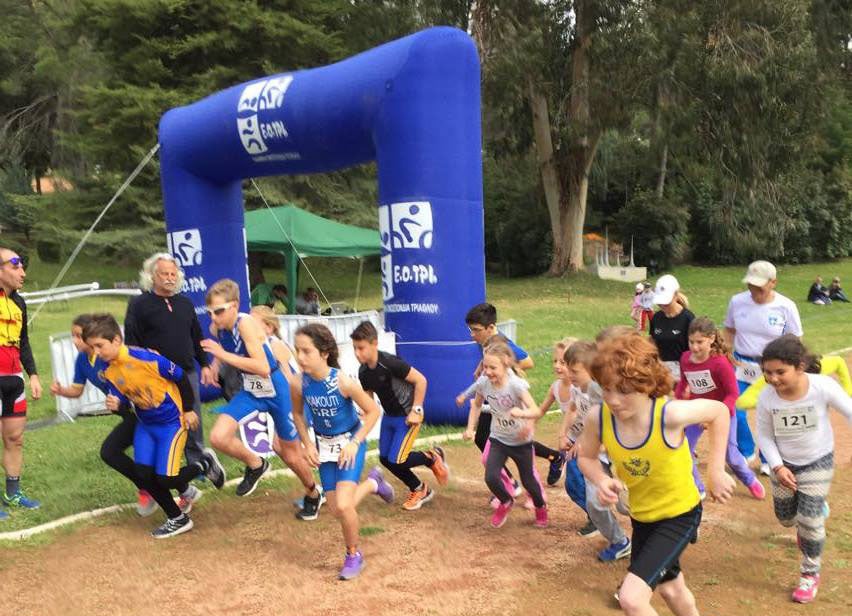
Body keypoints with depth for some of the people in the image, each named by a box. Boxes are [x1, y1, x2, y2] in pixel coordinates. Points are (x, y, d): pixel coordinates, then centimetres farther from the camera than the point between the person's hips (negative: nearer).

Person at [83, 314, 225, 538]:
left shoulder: (146, 357, -26)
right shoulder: (109, 372, -6)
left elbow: (181, 377, -15)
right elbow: (121, 397, 4)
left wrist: (188, 410, -5)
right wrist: (115, 404, -21)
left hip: (171, 421, -6)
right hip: (145, 424, 6)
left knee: (165, 479, -11)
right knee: (144, 475, -3)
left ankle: (205, 464, 18)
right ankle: (178, 519, 17)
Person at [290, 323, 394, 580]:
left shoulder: (343, 381, -28)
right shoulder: (298, 385, -17)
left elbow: (373, 410, -15)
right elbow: (298, 413, 5)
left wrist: (355, 443, -19)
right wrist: (308, 445, -3)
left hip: (350, 441, -4)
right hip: (324, 445, 5)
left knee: (343, 505, -18)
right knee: (336, 509, 7)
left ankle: (354, 555, 9)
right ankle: (372, 483, 37)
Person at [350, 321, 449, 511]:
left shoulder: (390, 363, -27)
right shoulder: (363, 372, -4)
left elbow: (420, 380, -22)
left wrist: (416, 410, -20)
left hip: (407, 416, -8)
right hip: (389, 415, 8)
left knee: (397, 460, -13)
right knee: (385, 458, 8)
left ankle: (432, 457, 16)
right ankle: (419, 490, 27)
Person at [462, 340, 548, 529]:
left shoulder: (515, 384, -27)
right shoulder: (483, 383, -15)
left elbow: (536, 411, -33)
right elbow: (476, 404, 6)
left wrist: (521, 413, -53)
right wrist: (470, 428, -3)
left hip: (521, 441, -3)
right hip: (497, 439, 3)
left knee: (528, 480, 10)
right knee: (491, 477, -14)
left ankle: (541, 507, 45)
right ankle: (506, 502, 20)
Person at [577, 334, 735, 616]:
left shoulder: (670, 414, -33)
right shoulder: (598, 419, -23)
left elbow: (719, 411, -13)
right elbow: (586, 457, -2)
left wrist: (716, 472, -12)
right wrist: (602, 481, -24)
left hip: (680, 514, -5)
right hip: (642, 516, 5)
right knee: (670, 588, 30)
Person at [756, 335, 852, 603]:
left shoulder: (823, 387, -30)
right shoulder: (766, 397, -24)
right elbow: (764, 436, -10)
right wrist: (777, 467, -19)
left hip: (818, 462, -2)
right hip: (785, 464, 3)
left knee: (810, 520, -7)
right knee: (785, 517, 18)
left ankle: (810, 574, 17)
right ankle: (804, 528, 56)